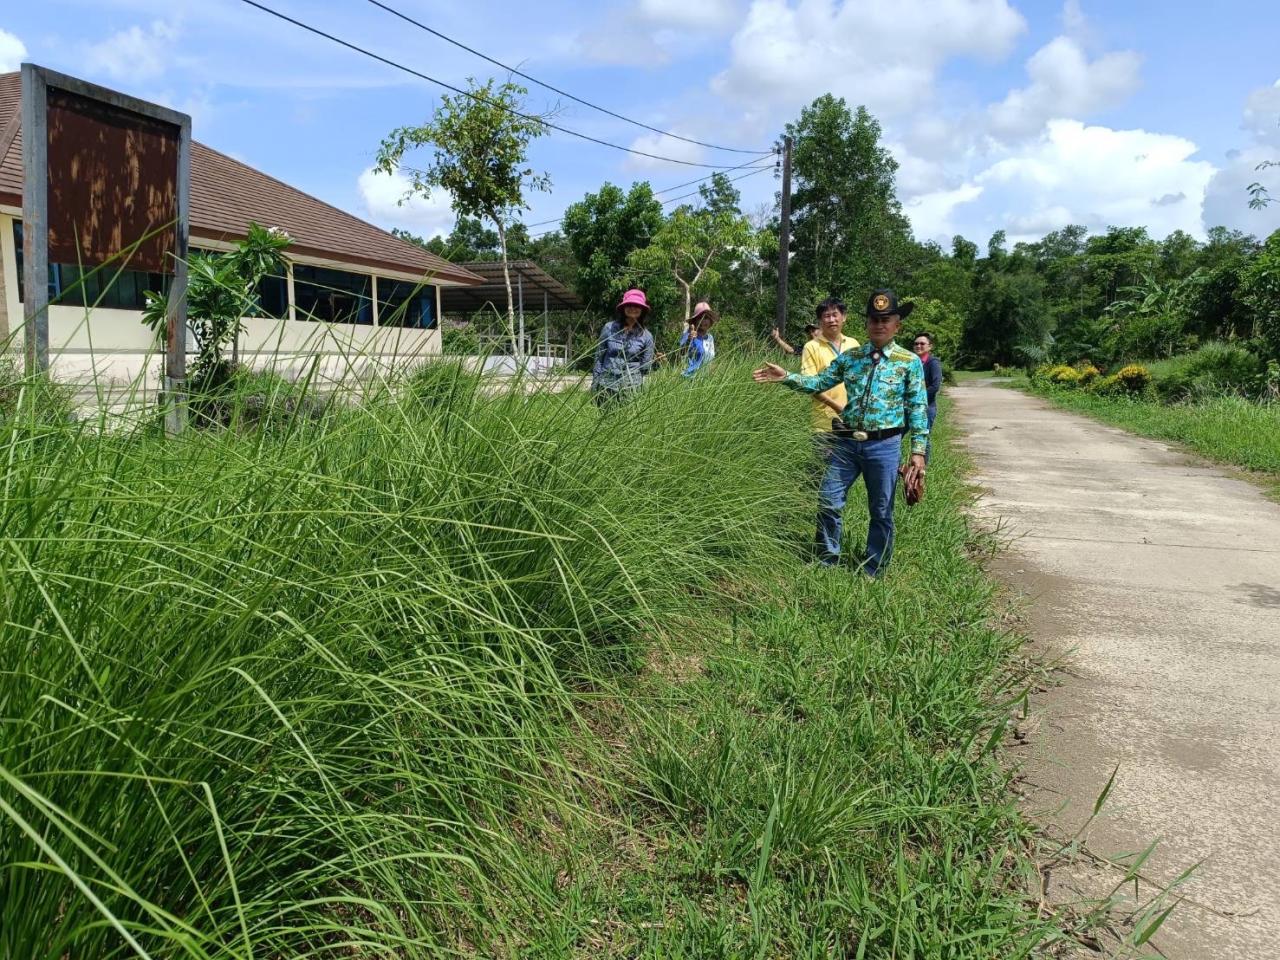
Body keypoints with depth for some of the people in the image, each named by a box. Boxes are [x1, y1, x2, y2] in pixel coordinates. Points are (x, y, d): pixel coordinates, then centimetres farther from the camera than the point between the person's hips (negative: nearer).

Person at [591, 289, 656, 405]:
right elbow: (599, 357, 8)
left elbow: (645, 368, 7)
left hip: (631, 388, -1)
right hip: (606, 384, 1)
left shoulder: (646, 336, 1)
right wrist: (595, 383, 4)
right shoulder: (609, 328, 2)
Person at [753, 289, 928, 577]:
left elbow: (917, 408, -2)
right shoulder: (850, 357, 8)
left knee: (881, 512, 8)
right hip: (846, 442, 3)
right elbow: (819, 383, 11)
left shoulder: (910, 362, 0)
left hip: (884, 445, -3)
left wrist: (918, 451, -7)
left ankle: (873, 573, 22)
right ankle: (827, 562, 23)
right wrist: (786, 377, -3)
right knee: (829, 502, 5)